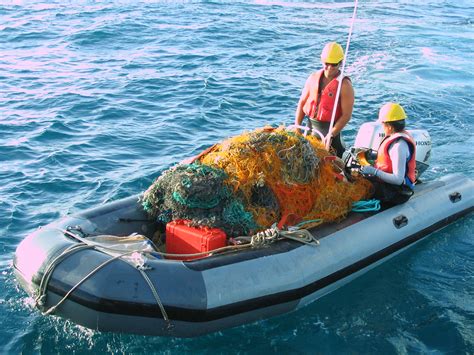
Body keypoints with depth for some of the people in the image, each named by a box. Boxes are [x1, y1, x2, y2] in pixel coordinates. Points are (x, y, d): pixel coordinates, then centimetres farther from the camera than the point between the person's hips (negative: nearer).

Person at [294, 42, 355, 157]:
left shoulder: (344, 85, -11)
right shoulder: (313, 78, 4)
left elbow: (346, 115, -14)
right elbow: (302, 102, 10)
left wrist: (331, 135, -21)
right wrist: (297, 126, 0)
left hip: (329, 128, -6)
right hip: (310, 126, 6)